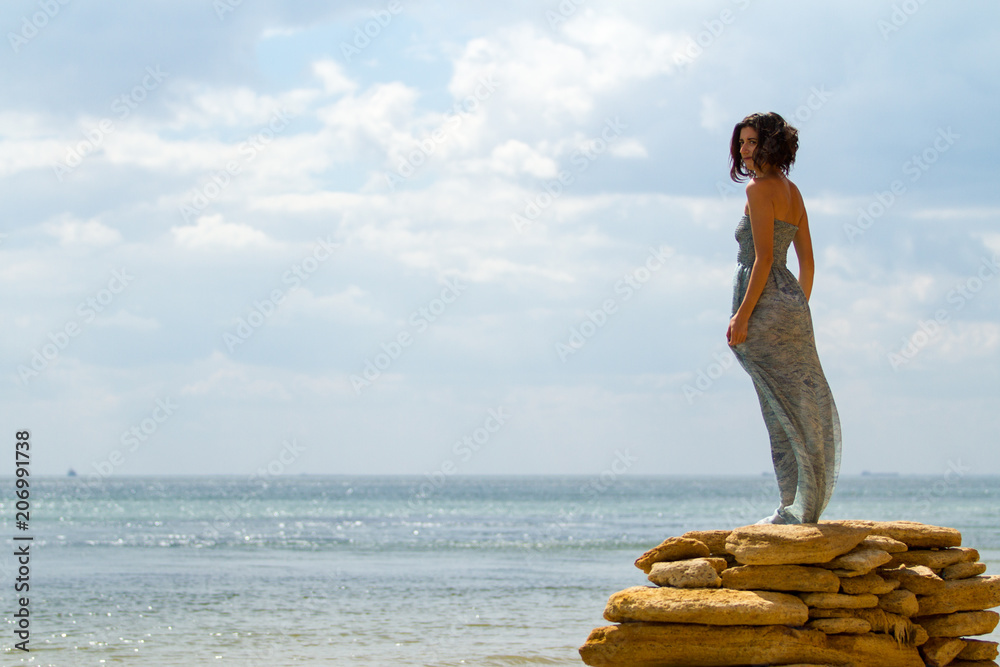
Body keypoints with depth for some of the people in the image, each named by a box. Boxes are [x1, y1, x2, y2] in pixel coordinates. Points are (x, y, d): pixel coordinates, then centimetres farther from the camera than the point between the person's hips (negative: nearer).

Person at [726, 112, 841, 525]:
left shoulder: (759, 189, -10)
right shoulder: (792, 191, 15)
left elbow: (763, 258, -17)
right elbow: (807, 261, 17)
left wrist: (742, 315, -19)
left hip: (764, 304, -9)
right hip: (792, 304, 9)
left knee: (783, 408, -6)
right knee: (802, 405, 8)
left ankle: (796, 509, -4)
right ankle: (804, 506, 11)